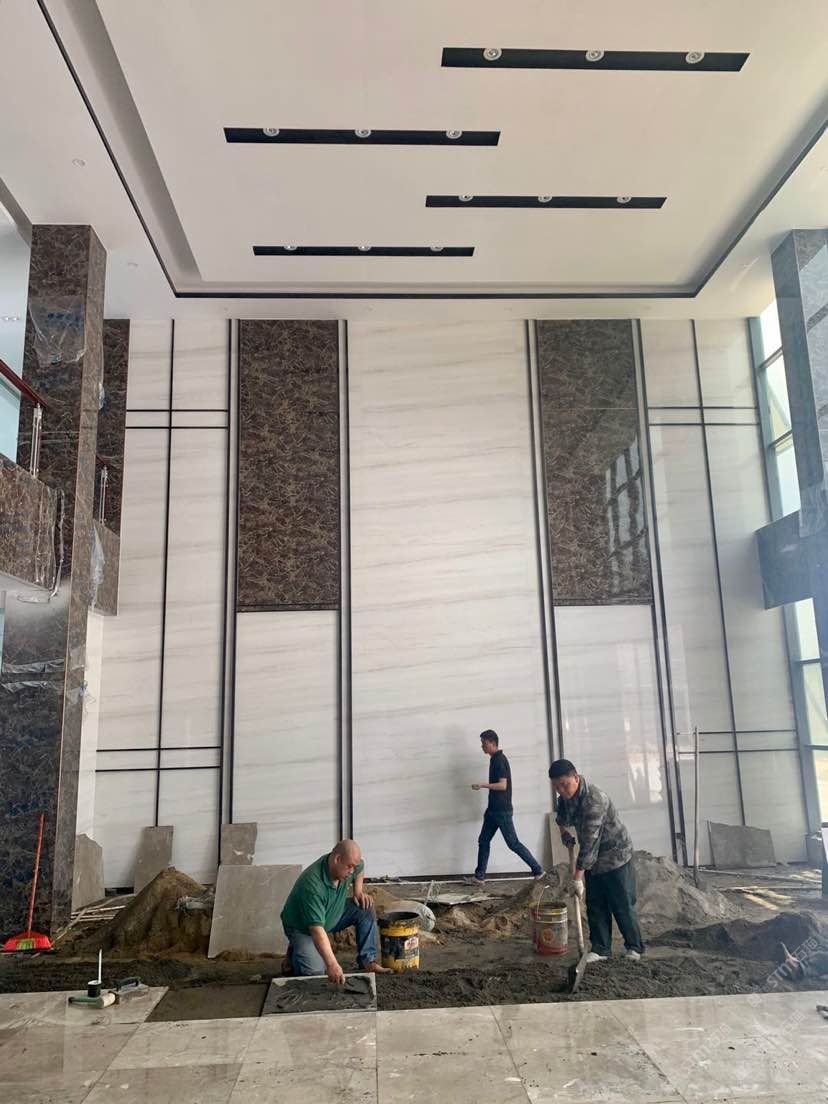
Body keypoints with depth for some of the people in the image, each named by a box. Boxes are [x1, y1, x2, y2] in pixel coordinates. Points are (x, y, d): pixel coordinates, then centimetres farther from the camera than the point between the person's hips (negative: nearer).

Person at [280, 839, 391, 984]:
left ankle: (368, 961, -3)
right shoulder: (313, 884, -38)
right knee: (314, 971, -23)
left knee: (365, 909, -12)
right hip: (302, 927, -6)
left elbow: (360, 869, 11)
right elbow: (316, 929, -43)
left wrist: (359, 891, -4)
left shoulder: (352, 865, -16)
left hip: (333, 915, 6)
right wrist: (332, 965, -49)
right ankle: (295, 952, 7)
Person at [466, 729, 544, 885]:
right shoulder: (495, 759, 12)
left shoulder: (500, 760, -17)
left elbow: (503, 785, -24)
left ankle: (538, 870, 8)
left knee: (513, 843, -2)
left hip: (503, 810, -10)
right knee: (483, 841, 9)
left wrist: (482, 785, -22)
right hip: (494, 809, 10)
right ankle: (479, 877, 15)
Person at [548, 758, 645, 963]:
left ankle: (635, 947, 18)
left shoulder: (594, 799, -33)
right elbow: (563, 817, 19)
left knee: (623, 904, 2)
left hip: (615, 855, -7)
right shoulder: (567, 796, -6)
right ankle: (600, 948, 17)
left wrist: (578, 876, -33)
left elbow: (589, 840, -34)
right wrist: (564, 831, 0)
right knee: (595, 905, 8)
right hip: (593, 859, 7)